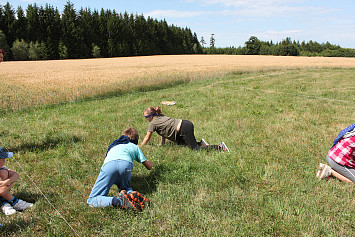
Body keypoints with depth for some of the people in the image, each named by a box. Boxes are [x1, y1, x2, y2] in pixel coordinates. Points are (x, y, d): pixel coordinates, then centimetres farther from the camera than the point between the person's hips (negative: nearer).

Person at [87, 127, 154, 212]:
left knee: (91, 200, 1)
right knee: (125, 187, 29)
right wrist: (151, 163, 63)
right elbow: (149, 166, 37)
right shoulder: (135, 147, 36)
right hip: (126, 163, 0)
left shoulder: (113, 145, 44)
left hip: (109, 164, 0)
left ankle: (119, 201, -24)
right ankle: (131, 194, -5)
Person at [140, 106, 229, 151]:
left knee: (195, 149, -6)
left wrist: (140, 147, 18)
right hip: (185, 124, 9)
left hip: (184, 128, -9)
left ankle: (220, 147, -11)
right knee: (179, 142, 26)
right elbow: (163, 129, 27)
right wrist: (162, 144, 28)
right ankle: (200, 143, 17)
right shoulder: (160, 116, 19)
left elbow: (147, 138, 5)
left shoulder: (153, 123, -4)